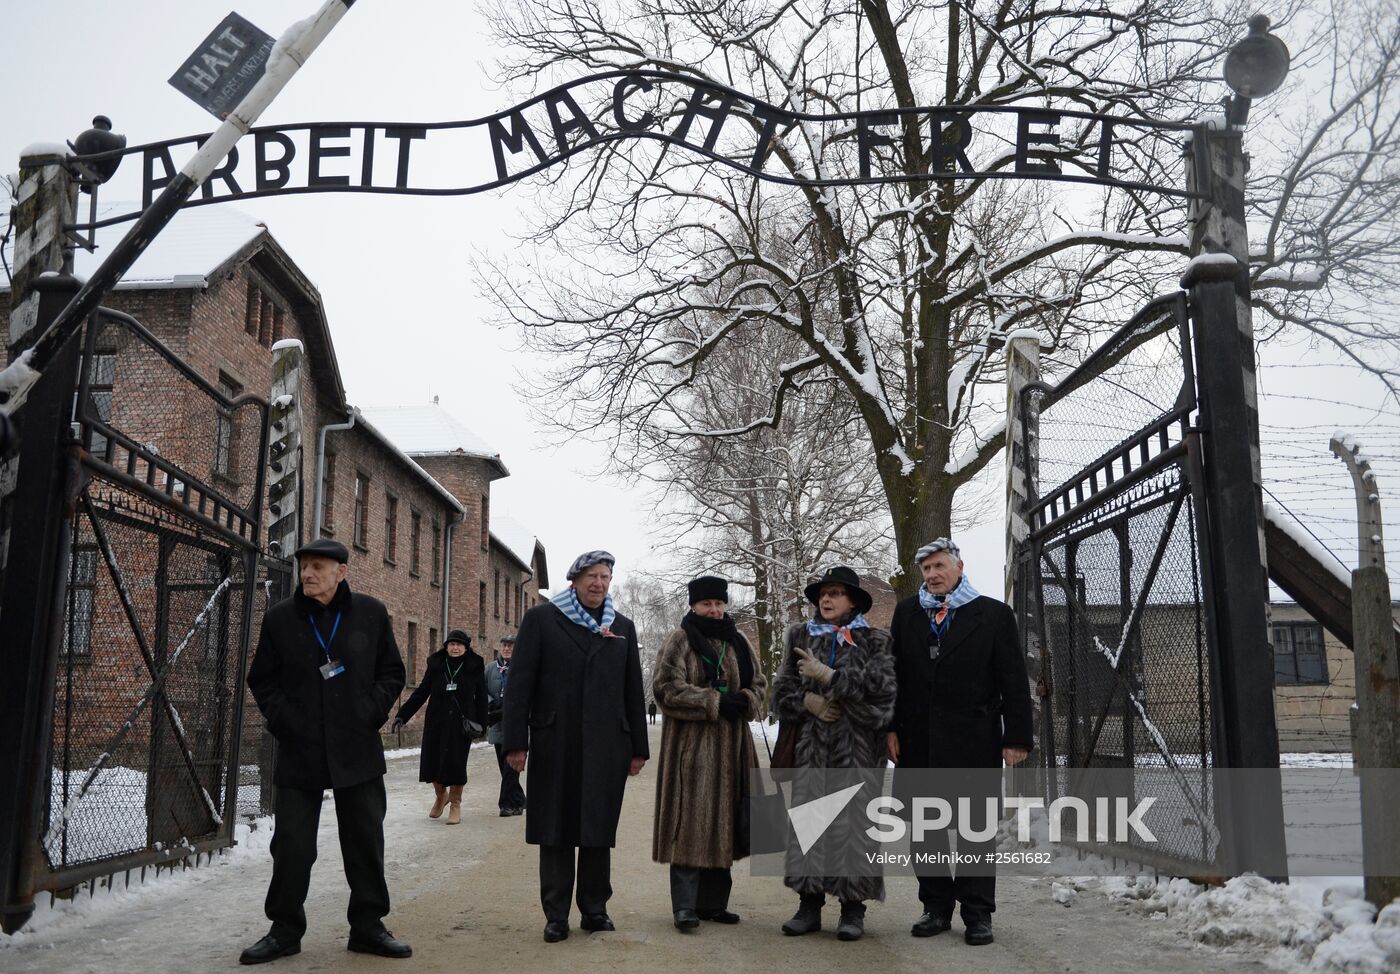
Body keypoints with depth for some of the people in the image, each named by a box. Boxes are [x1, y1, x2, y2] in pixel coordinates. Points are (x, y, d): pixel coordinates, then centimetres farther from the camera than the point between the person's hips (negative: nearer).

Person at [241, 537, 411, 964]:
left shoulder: (371, 613, 1)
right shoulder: (279, 618, 2)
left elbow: (392, 671, 7)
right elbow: (261, 678, 9)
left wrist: (373, 712, -5)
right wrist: (280, 718, -4)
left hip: (357, 749, 0)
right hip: (298, 751, 0)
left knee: (366, 841, 7)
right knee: (291, 845, 5)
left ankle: (367, 926, 21)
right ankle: (285, 930, 20)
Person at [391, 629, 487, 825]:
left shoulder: (474, 667, 0)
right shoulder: (436, 665, 4)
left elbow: (481, 698, 2)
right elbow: (421, 693, 6)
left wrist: (481, 724, -2)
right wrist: (402, 715, -1)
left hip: (460, 724, -2)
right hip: (436, 722, 2)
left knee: (456, 763, -1)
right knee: (431, 760, 2)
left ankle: (455, 804, 18)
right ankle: (440, 795, 31)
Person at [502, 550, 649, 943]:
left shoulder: (622, 627, 13)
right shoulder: (541, 619, 3)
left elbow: (633, 690, 13)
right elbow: (520, 682, -1)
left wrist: (638, 747, 10)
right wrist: (516, 741, -7)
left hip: (607, 746, 3)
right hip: (555, 744, -2)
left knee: (599, 831, 8)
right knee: (555, 830, 4)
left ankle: (595, 910, 20)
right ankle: (556, 915, 13)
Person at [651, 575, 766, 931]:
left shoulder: (737, 643, 14)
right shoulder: (680, 641, -3)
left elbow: (759, 682, 17)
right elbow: (666, 687, -11)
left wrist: (745, 701, -6)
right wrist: (715, 702, -16)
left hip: (731, 746, 6)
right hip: (691, 745, -6)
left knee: (723, 821, 9)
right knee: (691, 822, -9)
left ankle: (713, 902, 18)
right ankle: (684, 905, -3)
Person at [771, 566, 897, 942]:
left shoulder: (874, 641, 4)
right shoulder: (801, 636, 13)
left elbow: (880, 685, -10)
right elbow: (782, 688, 12)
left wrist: (828, 675, -15)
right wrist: (807, 702, -8)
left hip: (857, 746, -3)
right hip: (811, 745, 3)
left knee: (852, 822, -4)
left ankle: (853, 907, 7)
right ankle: (810, 904, 11)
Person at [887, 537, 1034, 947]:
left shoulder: (994, 614, 1)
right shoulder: (907, 613, 9)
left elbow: (1014, 680, -2)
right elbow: (895, 674, 8)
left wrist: (1017, 737, -7)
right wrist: (892, 729, 2)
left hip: (974, 741, -3)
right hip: (919, 742, 3)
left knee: (976, 827, 4)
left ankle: (978, 913, 14)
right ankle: (936, 907, 22)